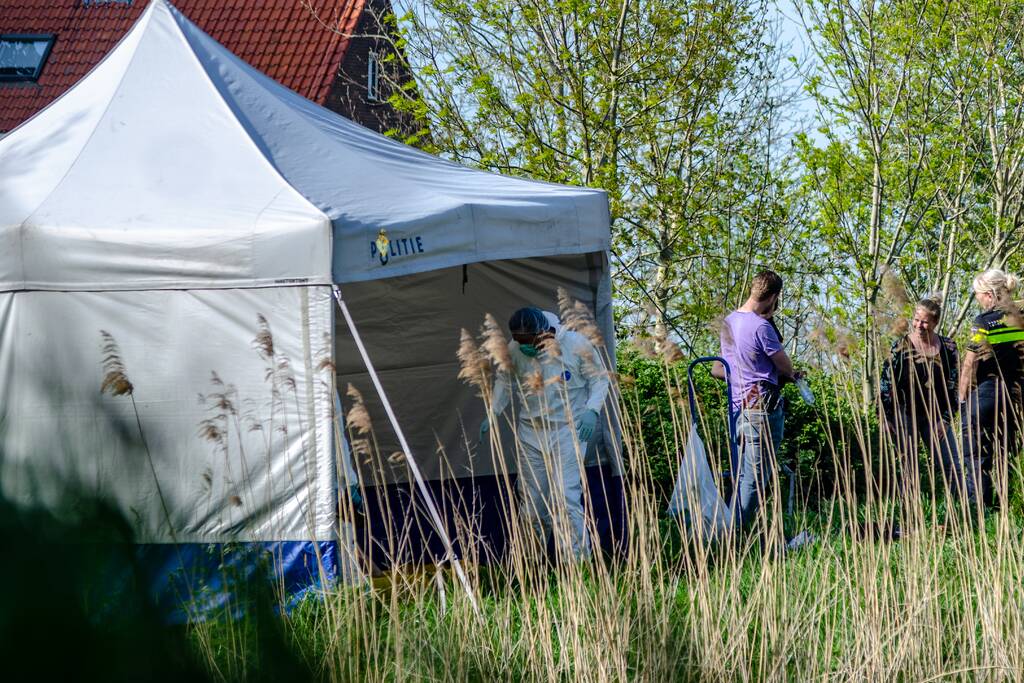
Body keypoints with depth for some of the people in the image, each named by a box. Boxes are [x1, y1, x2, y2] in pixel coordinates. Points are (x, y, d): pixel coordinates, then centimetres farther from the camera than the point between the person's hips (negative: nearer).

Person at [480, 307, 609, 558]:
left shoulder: (576, 345, -12)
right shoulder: (514, 350, -3)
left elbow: (599, 377, 0)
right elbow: (504, 381, 15)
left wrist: (591, 410, -14)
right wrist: (492, 413, 4)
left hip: (567, 431, -4)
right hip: (530, 434, 4)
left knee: (564, 497, -18)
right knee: (532, 502, 7)